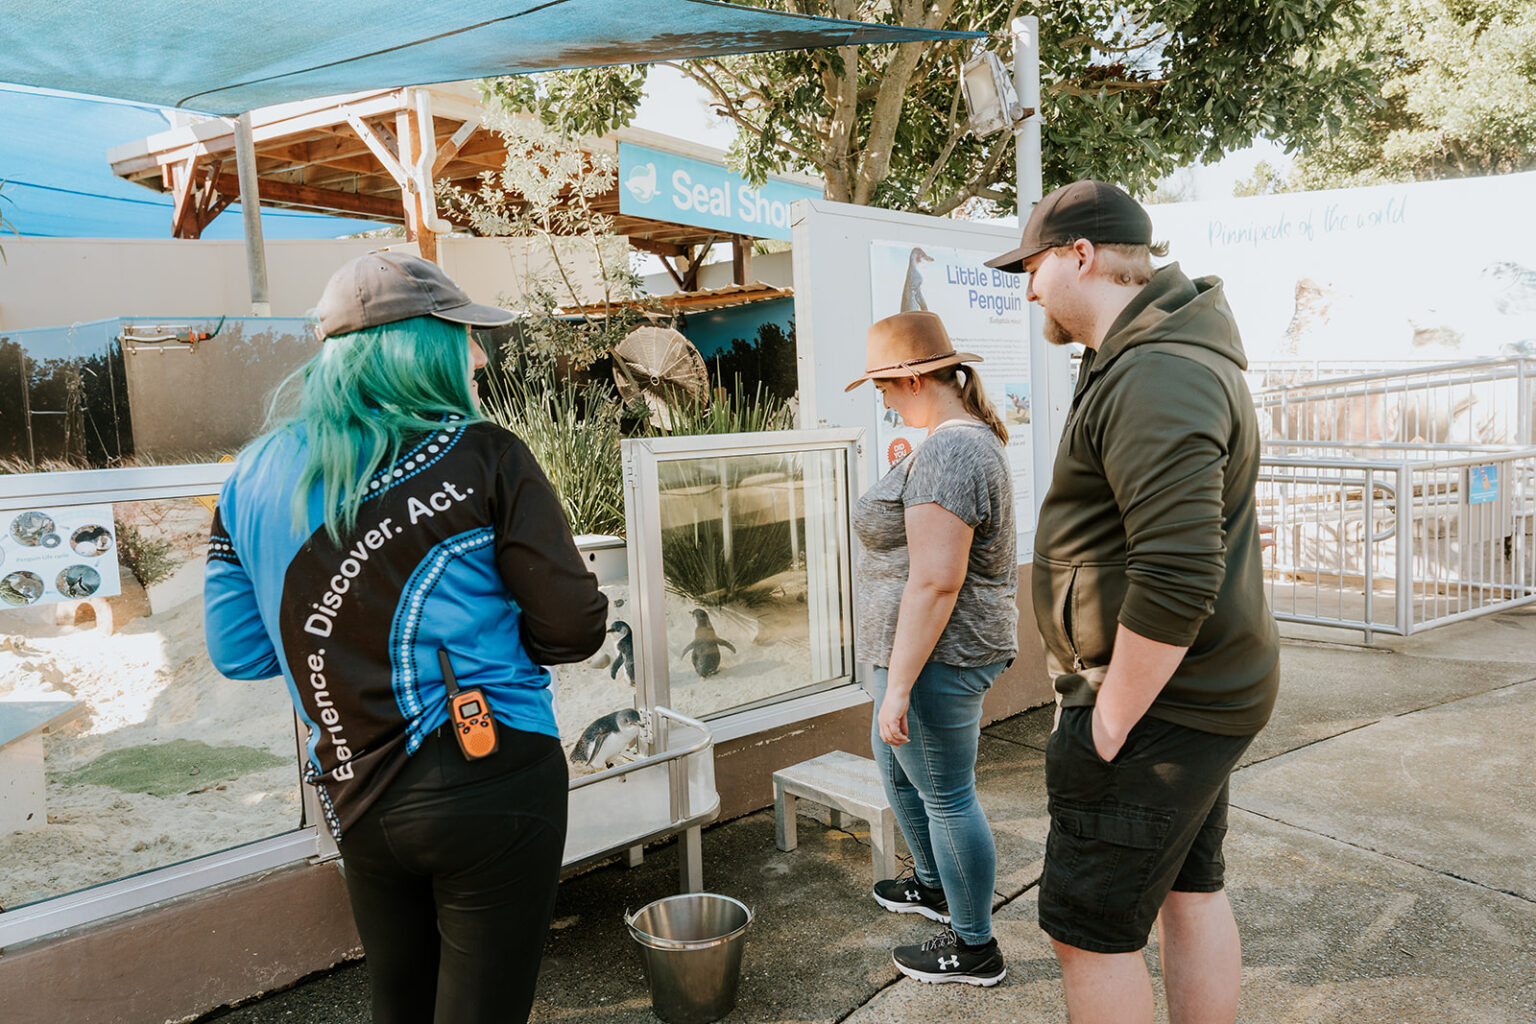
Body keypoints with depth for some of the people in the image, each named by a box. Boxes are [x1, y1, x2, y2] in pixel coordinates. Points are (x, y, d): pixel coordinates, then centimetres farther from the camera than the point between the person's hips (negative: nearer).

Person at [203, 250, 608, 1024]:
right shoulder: (482, 456, -11)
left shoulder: (255, 476, 3)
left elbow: (239, 654, 7)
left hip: (358, 805, 5)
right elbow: (572, 630, -12)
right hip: (491, 785, -5)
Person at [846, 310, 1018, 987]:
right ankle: (931, 885, 46)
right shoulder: (970, 437, 11)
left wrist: (898, 686, -25)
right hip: (949, 646, 11)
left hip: (935, 654, -11)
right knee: (895, 762, 26)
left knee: (945, 795, 4)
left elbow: (935, 581, -29)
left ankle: (974, 949, 22)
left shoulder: (947, 454, -24)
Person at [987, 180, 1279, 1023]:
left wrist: (1110, 724, -20)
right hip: (1195, 694, 11)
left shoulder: (1155, 382, -23)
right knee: (1189, 892, 20)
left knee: (1088, 927, 0)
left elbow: (1176, 580, -32)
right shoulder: (1163, 355, 13)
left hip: (1153, 702, -11)